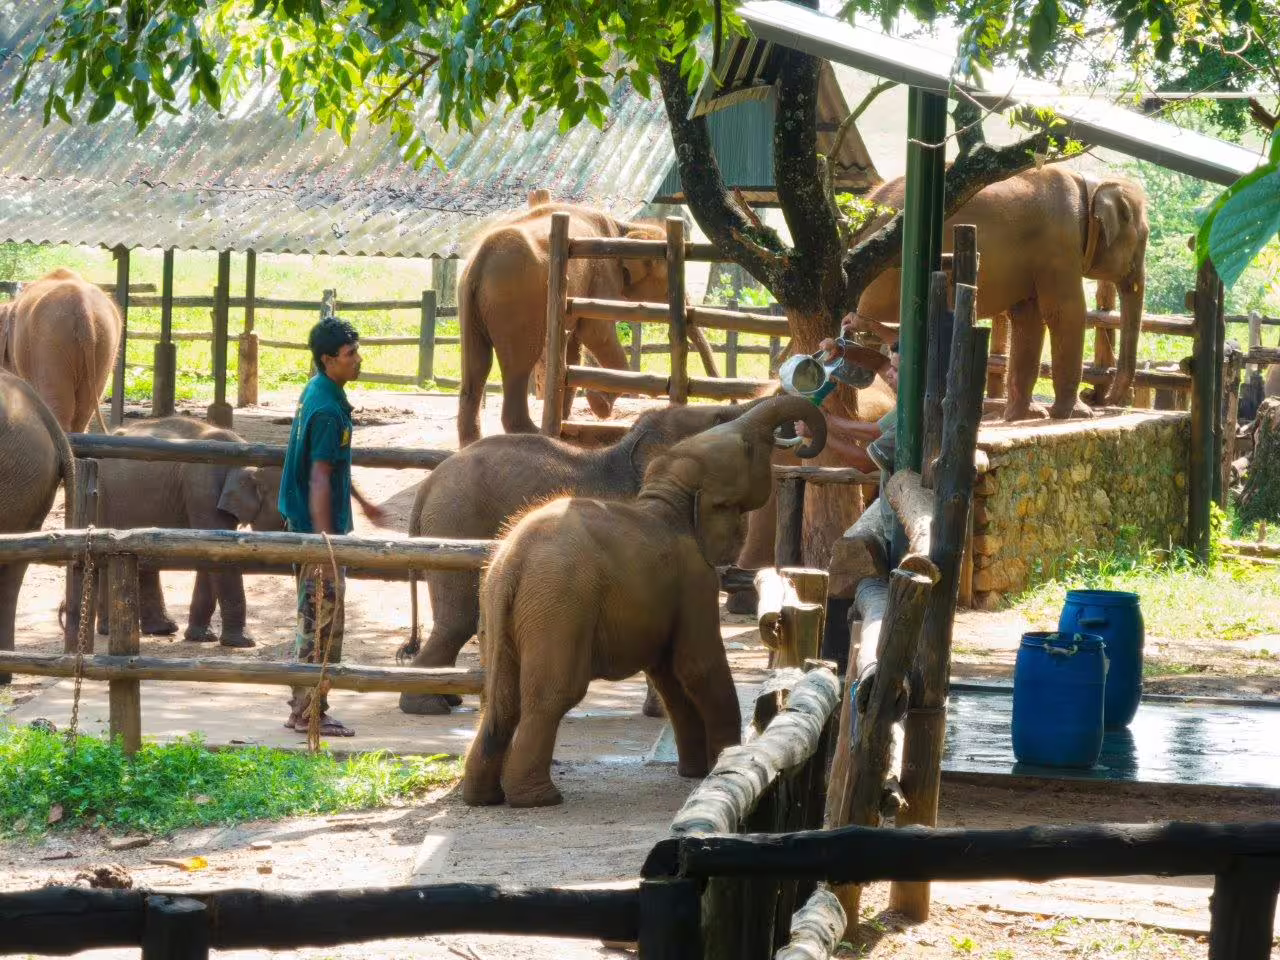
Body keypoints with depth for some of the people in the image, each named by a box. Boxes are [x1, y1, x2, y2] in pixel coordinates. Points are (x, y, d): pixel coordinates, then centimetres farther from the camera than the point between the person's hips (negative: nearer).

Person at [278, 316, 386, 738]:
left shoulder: (318, 391, 11)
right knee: (323, 624, -5)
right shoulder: (328, 409, -21)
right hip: (318, 527, -10)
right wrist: (325, 540, -26)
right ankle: (310, 714, -1)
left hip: (310, 525, 10)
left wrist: (361, 501, 33)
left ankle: (303, 709, 21)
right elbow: (320, 479, -24)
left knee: (314, 622, 15)